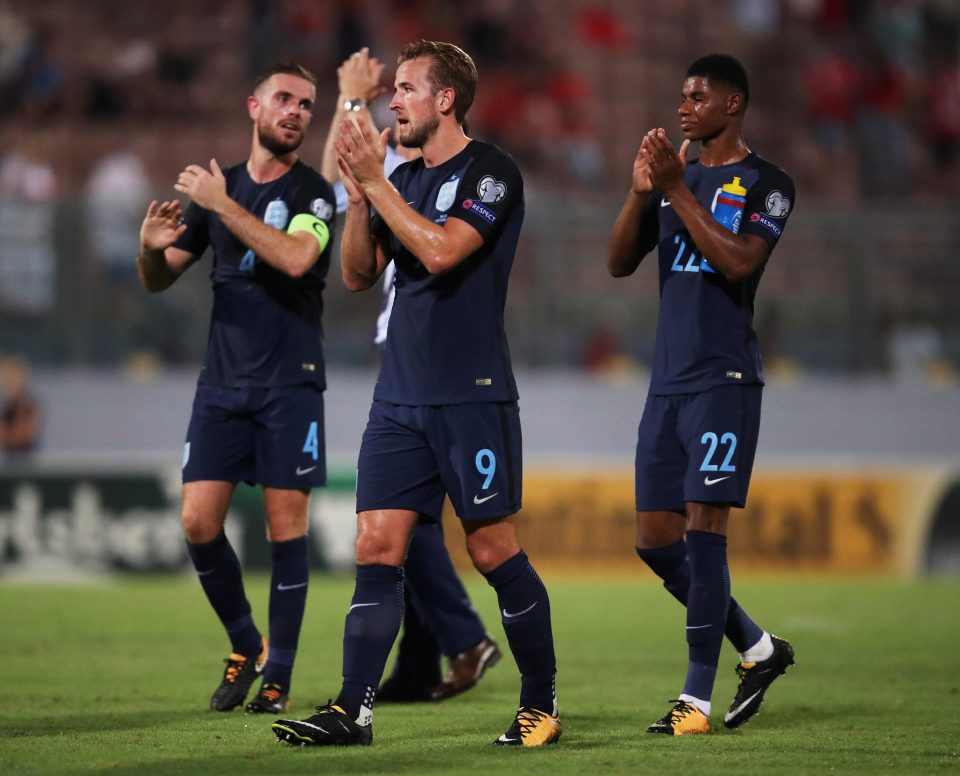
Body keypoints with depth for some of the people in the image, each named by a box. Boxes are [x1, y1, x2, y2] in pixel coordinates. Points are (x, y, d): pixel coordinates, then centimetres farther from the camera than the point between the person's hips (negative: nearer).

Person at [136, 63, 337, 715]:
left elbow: (295, 258, -23)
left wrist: (222, 203, -21)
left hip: (290, 383, -4)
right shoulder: (216, 186, 10)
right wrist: (152, 246, -9)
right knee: (199, 522, -4)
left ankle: (278, 675, 3)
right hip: (223, 383, 4)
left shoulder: (313, 193, -2)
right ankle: (245, 645, 16)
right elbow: (159, 280, 14)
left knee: (286, 525, -4)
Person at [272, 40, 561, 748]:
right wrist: (358, 194, 0)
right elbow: (358, 274, 13)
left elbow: (440, 251, -21)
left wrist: (376, 182, -15)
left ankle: (543, 703, 9)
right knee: (378, 548, -1)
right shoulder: (402, 179, 15)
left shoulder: (491, 172, -7)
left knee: (494, 549, -3)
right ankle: (354, 710, -2)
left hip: (473, 397, -7)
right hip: (400, 397, 7)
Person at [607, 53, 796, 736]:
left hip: (724, 378, -7)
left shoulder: (767, 184, -2)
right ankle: (757, 649, 22)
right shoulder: (674, 176, 16)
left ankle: (698, 699, -10)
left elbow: (737, 262, -18)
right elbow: (620, 264, 10)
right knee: (655, 539, 5)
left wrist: (677, 189, -17)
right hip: (668, 380, 7)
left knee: (703, 527, -12)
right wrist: (640, 192, -5)